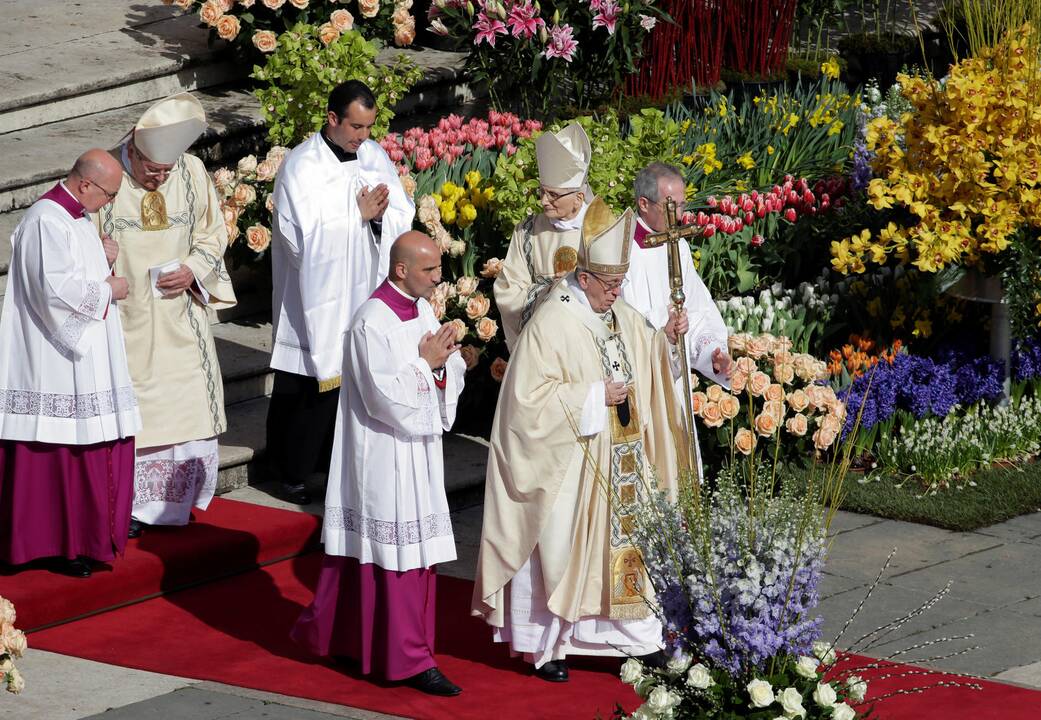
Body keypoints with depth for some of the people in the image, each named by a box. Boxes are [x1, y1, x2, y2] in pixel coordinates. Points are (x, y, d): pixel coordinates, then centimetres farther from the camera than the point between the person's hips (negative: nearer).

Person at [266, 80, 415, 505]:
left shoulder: (375, 157, 5)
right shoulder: (302, 166, -12)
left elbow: (404, 218, 5)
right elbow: (304, 236, -19)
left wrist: (379, 215, -17)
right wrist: (358, 214, -16)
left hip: (365, 295, 5)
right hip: (317, 303, -5)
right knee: (307, 388, 2)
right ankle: (292, 471, 15)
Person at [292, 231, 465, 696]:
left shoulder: (421, 310, 7)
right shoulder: (373, 322, -19)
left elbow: (448, 375, 11)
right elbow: (386, 396, -22)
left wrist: (445, 359, -10)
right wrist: (425, 362, -13)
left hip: (418, 447, 8)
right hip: (385, 454, -8)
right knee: (398, 552, -4)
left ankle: (328, 631, 27)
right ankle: (410, 659, 1)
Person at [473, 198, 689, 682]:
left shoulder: (623, 317, 7)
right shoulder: (551, 324, -17)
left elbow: (647, 366, 21)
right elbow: (531, 397, -21)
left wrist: (666, 338, 0)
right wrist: (593, 397, -19)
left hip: (619, 468, 7)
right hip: (566, 466, -7)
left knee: (625, 538, 8)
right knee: (558, 546, 1)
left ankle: (637, 637, 16)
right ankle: (545, 645, 12)